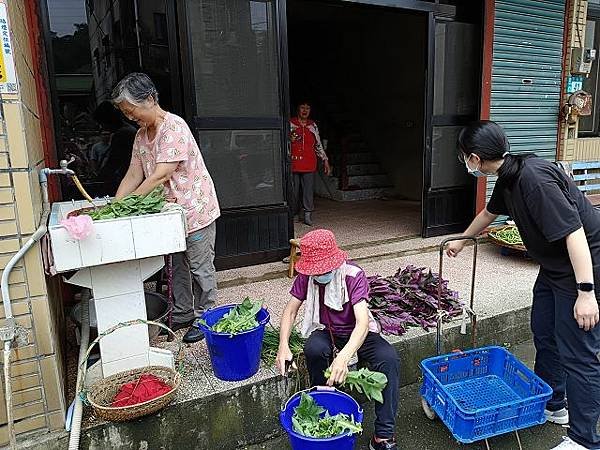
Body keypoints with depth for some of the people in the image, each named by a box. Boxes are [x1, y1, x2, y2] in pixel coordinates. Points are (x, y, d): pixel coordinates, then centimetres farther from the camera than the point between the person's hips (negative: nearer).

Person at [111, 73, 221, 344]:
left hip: (195, 209, -8)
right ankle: (182, 315, 31)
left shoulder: (174, 127, -19)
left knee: (200, 267, 3)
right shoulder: (142, 134, 9)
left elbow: (162, 175, -25)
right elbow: (134, 174, 6)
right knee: (178, 266, 17)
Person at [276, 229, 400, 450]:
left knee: (389, 359, -28)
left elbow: (362, 321, -35)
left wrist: (343, 357, -52)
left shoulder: (353, 274, -26)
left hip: (356, 331, -1)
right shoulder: (306, 276, -14)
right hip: (325, 331, 2)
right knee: (314, 350, -34)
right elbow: (291, 310, -7)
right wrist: (283, 346, -24)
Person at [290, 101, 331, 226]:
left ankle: (307, 215, 2)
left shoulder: (313, 126, 16)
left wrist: (325, 160, 18)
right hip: (293, 163, -2)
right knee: (294, 190, 1)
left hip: (309, 164, 2)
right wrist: (289, 140, -10)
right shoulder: (290, 124, 5)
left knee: (309, 190, -3)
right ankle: (293, 213, 15)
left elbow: (318, 145, 21)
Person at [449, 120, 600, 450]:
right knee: (544, 335, 18)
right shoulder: (508, 177, 3)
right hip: (553, 266, 10)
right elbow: (489, 213, 21)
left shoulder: (534, 178, -28)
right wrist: (461, 240, 35)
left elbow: (574, 231, -30)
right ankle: (551, 406, 37)